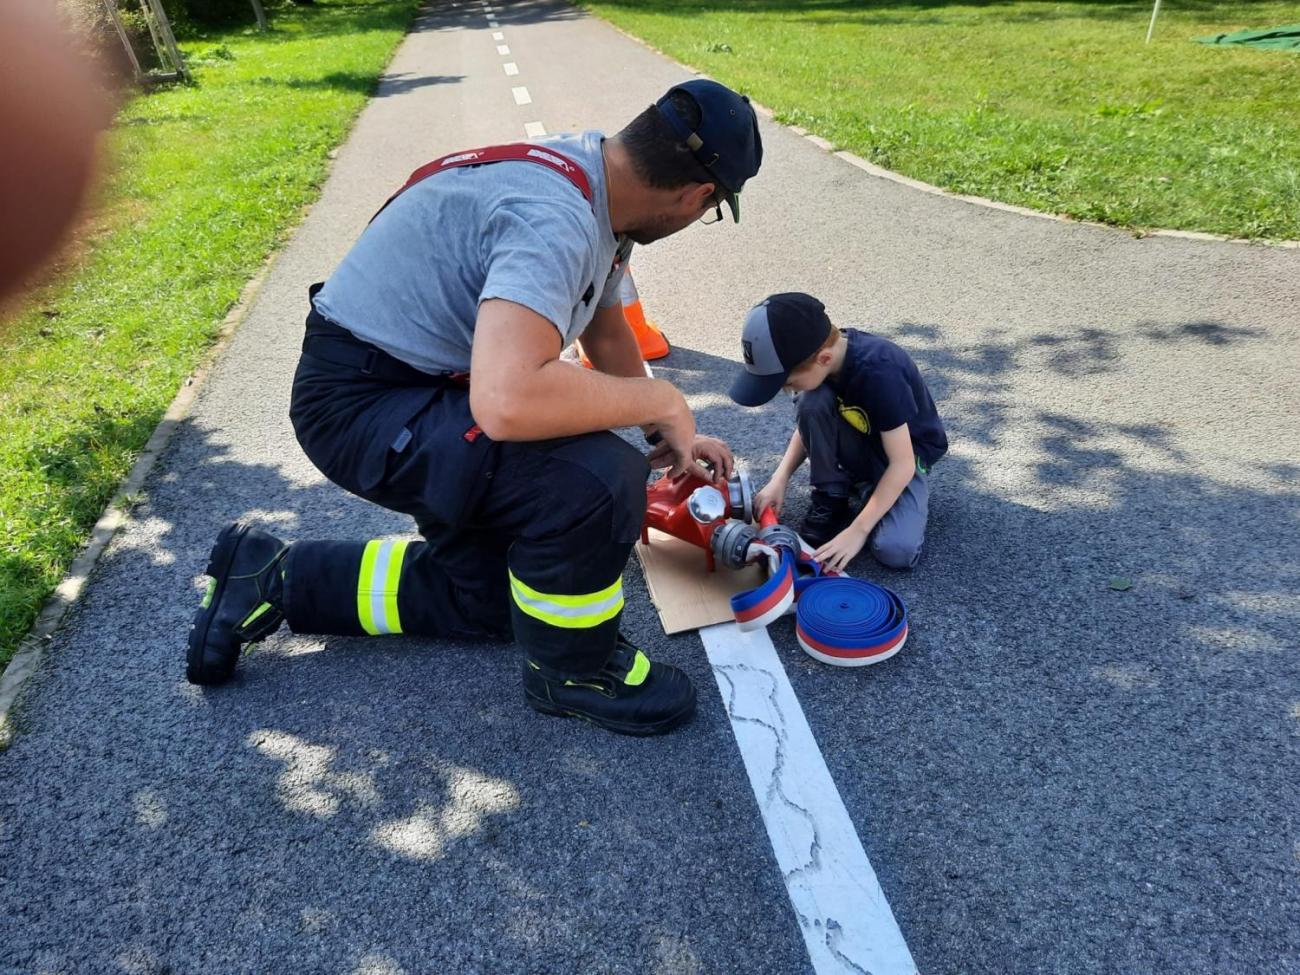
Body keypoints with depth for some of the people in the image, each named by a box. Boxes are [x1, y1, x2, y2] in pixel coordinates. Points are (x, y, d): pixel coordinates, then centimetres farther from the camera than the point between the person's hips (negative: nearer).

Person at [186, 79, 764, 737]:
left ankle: (274, 580, 26)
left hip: (425, 383, 10)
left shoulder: (595, 182, 3)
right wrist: (663, 400, -28)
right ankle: (570, 669, 1)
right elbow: (507, 402, -44)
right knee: (597, 482, -28)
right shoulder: (555, 220, -29)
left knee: (484, 594, 18)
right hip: (359, 402, -10)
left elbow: (607, 339, 17)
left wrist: (675, 437, 18)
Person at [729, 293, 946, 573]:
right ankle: (831, 496, -7)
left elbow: (902, 463, -31)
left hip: (906, 450, -5)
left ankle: (874, 489, 4)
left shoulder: (880, 374, -36)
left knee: (896, 550, -27)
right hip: (862, 440, 5)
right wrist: (780, 479, -14)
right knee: (812, 402, -27)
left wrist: (857, 531, -32)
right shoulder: (817, 351, -17)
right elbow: (809, 422, -2)